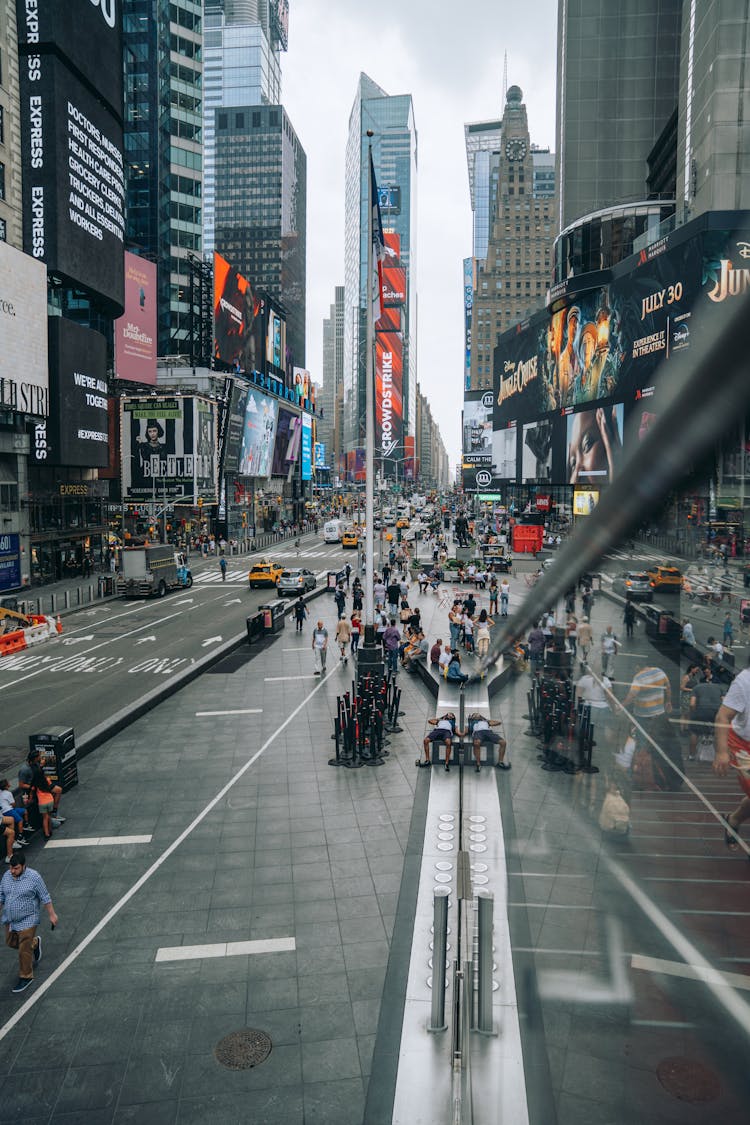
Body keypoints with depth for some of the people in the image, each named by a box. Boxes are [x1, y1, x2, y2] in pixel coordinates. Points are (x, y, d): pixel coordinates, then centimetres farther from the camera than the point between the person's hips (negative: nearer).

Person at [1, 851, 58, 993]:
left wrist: (52, 915, -9)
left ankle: (26, 977, 17)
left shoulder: (34, 877, -19)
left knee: (24, 951, -1)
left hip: (27, 920, -6)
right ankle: (35, 942, 45)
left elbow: (45, 897, -13)